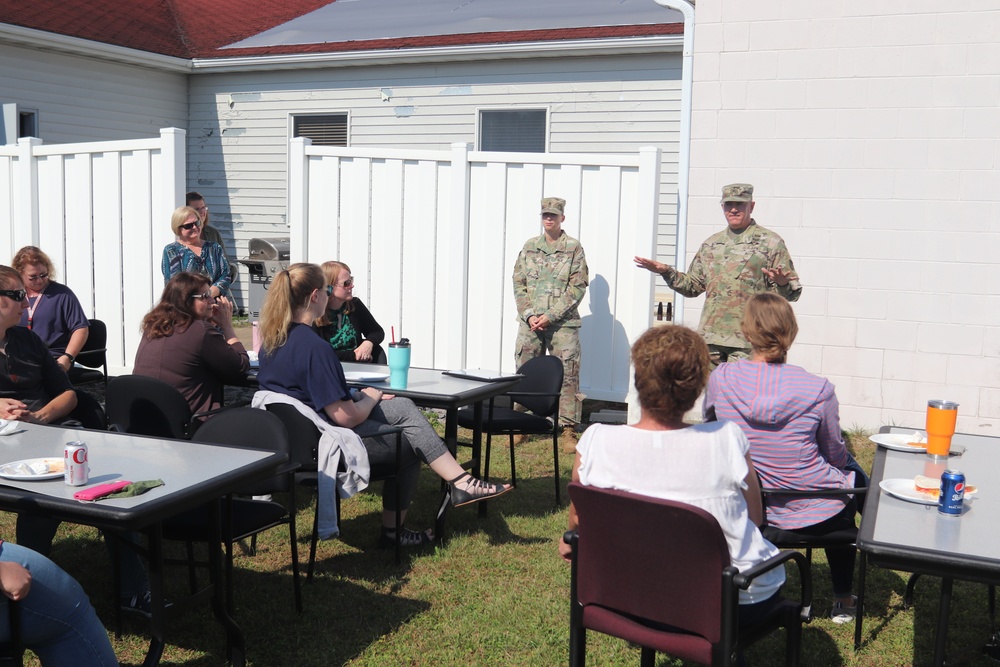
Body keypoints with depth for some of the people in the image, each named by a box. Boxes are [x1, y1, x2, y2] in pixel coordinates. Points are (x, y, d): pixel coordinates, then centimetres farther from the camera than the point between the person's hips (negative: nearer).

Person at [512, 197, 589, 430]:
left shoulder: (573, 248, -1)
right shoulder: (530, 247, 9)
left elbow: (578, 287, -6)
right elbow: (518, 283, 8)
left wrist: (550, 316, -12)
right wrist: (529, 315, -6)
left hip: (562, 323, -3)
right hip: (530, 322, 3)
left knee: (567, 375, -1)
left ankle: (569, 427, 6)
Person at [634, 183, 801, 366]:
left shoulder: (770, 242, 2)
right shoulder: (711, 244, 18)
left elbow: (792, 291, 0)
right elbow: (693, 286, 23)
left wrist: (782, 284, -23)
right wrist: (666, 272, 9)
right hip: (710, 336, 5)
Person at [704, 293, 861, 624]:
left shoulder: (720, 379, -14)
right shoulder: (818, 389, -20)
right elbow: (835, 454, -4)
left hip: (746, 511, 3)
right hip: (813, 516, -3)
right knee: (855, 481, 32)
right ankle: (843, 601, 42)